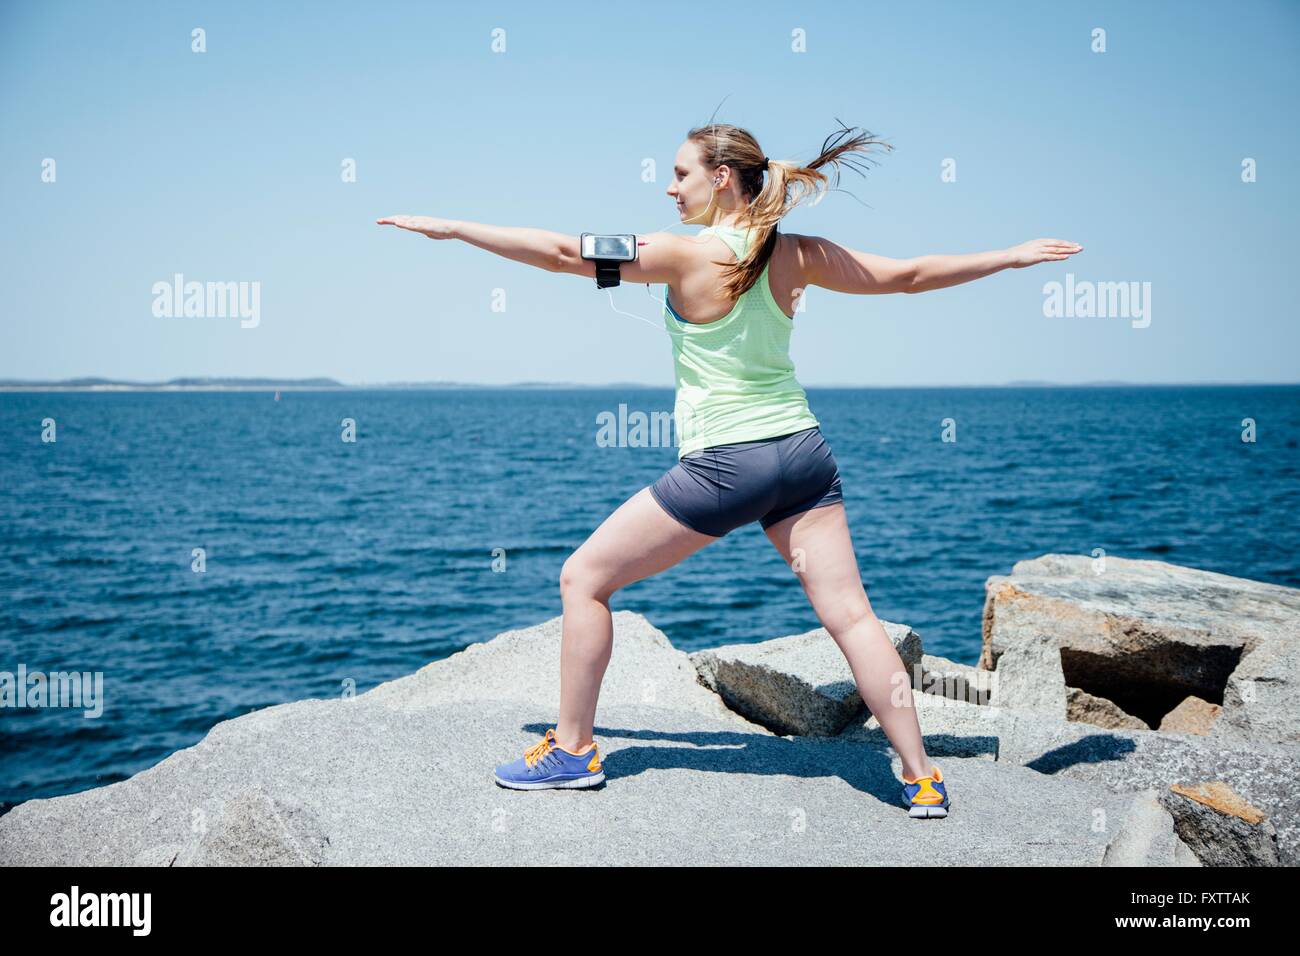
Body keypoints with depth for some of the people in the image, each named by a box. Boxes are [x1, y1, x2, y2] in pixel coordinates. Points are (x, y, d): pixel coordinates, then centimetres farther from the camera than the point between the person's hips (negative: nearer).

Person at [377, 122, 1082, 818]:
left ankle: (572, 750, 15)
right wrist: (1012, 256, 22)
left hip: (723, 465, -6)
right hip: (804, 451, 6)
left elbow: (561, 253, -10)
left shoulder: (688, 254, -11)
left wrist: (452, 228, -3)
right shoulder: (797, 255, 4)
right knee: (850, 614, 7)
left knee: (583, 579, 8)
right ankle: (921, 778, 7)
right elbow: (908, 275, 11)